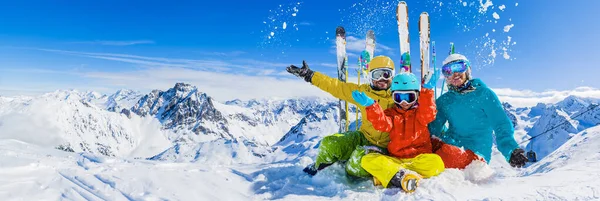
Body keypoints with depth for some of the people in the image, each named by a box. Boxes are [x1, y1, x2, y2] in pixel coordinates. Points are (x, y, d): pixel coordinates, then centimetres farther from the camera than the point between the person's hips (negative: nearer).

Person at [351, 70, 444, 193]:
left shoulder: (420, 112, 12)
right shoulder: (391, 113, 13)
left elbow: (428, 115, -13)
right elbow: (382, 124, -8)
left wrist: (426, 91, -26)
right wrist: (371, 105, -25)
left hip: (418, 158, -1)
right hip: (395, 159, 1)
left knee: (436, 162, -34)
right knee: (367, 159, -22)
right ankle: (401, 176, -43)